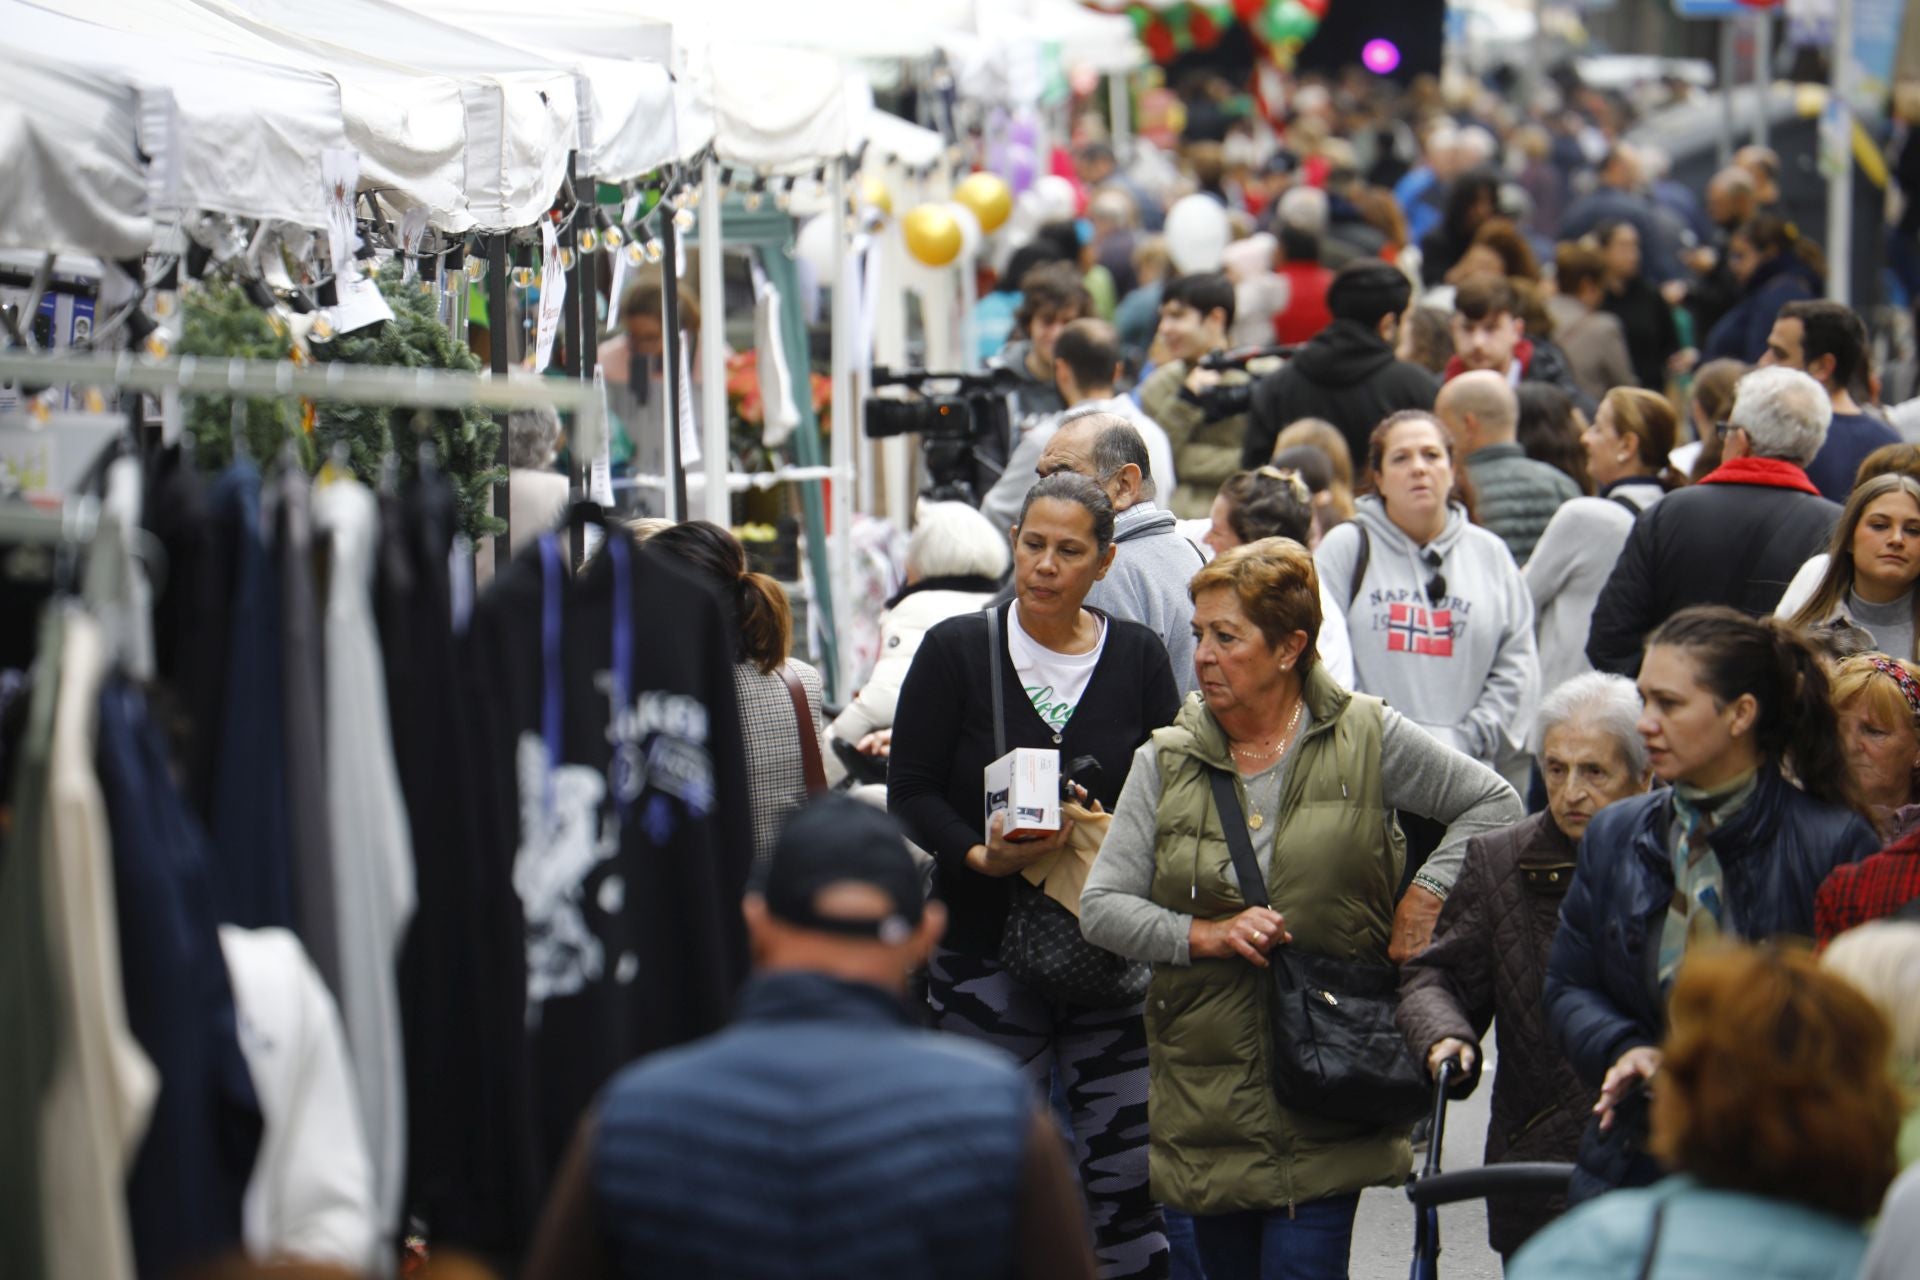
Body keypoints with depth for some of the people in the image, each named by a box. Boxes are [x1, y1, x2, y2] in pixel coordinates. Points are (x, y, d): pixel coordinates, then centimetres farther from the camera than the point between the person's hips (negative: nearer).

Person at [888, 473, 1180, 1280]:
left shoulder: (1138, 658, 7)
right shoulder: (955, 651, 2)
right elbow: (911, 794, 0)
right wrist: (981, 856, -16)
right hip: (986, 946, -1)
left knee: (1129, 1170, -2)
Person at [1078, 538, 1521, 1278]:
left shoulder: (1368, 739, 0)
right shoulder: (1166, 762, 5)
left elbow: (1492, 805, 10)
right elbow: (1101, 906, 3)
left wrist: (1425, 898, -2)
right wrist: (1204, 934, -11)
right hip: (1206, 1085, 3)